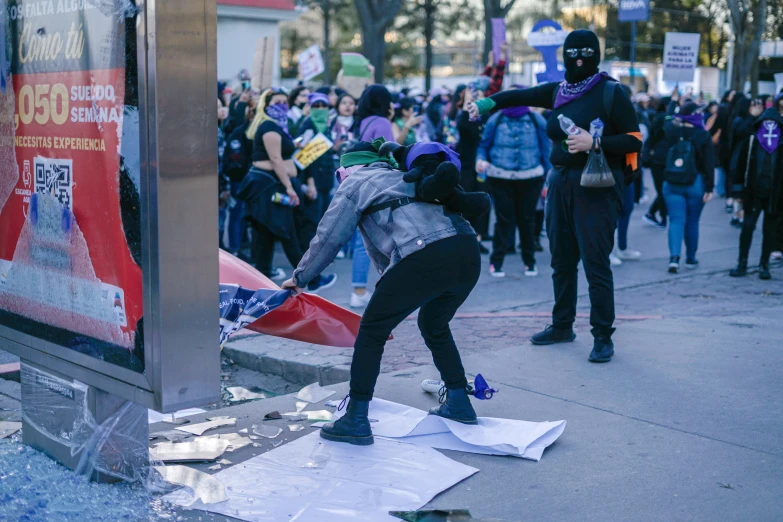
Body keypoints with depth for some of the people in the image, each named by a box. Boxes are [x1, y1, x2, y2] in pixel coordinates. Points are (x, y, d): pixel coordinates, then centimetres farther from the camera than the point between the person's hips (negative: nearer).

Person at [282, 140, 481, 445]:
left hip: (426, 258, -7)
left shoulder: (355, 183, 14)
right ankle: (458, 404, 36)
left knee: (372, 331, 8)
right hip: (469, 253, 8)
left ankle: (356, 421, 10)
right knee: (434, 326, 31)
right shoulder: (400, 176, 35)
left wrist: (299, 278, 26)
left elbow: (328, 239, 13)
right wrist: (389, 285, 44)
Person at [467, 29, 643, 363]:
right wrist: (487, 103, -2)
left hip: (596, 186, -6)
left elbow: (634, 141, -8)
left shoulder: (611, 93, -6)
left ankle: (603, 337, 1)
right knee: (562, 259, 13)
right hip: (561, 183, 6)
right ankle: (562, 325, 26)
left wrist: (594, 142, -20)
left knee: (595, 263, -6)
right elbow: (521, 96, 12)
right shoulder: (559, 92, 10)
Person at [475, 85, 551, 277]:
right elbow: (484, 145, 4)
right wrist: (481, 159, -17)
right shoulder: (496, 120, 2)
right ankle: (496, 261, 8)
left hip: (530, 178, 1)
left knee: (527, 219, 10)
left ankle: (529, 261, 22)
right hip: (500, 178, -1)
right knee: (504, 219, 0)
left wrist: (550, 176, 3)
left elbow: (546, 149, 5)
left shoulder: (537, 120, 3)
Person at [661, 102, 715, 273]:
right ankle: (690, 258, 22)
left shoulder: (671, 131, -4)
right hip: (695, 184, -1)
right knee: (692, 222, 12)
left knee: (676, 220, 1)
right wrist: (709, 188, -6)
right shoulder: (703, 136, -9)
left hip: (672, 183, 1)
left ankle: (674, 257, -17)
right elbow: (709, 164, -9)